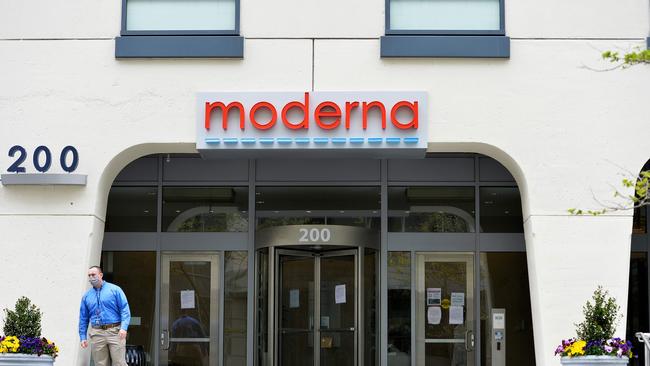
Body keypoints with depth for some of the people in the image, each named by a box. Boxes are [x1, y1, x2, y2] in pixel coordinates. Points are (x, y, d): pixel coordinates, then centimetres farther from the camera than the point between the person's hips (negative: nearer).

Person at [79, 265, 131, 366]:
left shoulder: (115, 290, 3)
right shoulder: (86, 296, 14)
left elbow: (125, 310, -3)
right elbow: (83, 318, 18)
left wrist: (124, 328, -16)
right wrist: (83, 337, 11)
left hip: (115, 331, -4)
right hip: (96, 334, 4)